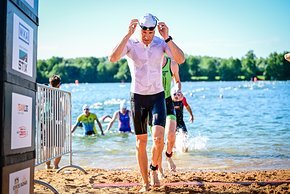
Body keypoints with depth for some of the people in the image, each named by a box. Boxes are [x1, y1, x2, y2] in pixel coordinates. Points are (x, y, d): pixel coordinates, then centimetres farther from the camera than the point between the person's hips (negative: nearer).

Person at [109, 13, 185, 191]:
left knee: (159, 138, -18)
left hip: (158, 96, 0)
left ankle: (154, 168, 11)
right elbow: (113, 58, -25)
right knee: (141, 141, 5)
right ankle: (145, 183, 18)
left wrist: (167, 37, -25)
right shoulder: (131, 43, -7)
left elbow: (181, 59, -18)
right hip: (138, 97, 0)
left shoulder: (161, 43, -4)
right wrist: (128, 35, -29)